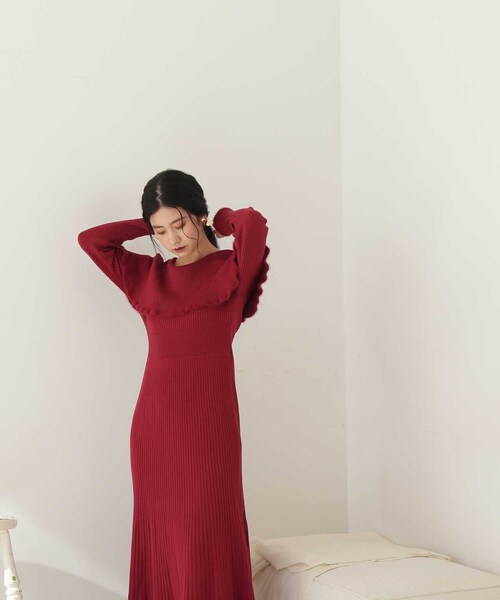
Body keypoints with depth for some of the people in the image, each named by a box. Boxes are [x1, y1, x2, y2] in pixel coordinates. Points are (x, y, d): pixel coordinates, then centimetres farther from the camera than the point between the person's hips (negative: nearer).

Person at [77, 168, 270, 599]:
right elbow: (90, 238, 10)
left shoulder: (230, 270, 0)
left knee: (207, 537, -3)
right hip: (155, 421, 4)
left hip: (209, 420, -4)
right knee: (159, 536, 6)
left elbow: (254, 222, -18)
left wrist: (220, 221, 3)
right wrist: (150, 224, 11)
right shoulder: (147, 276, 13)